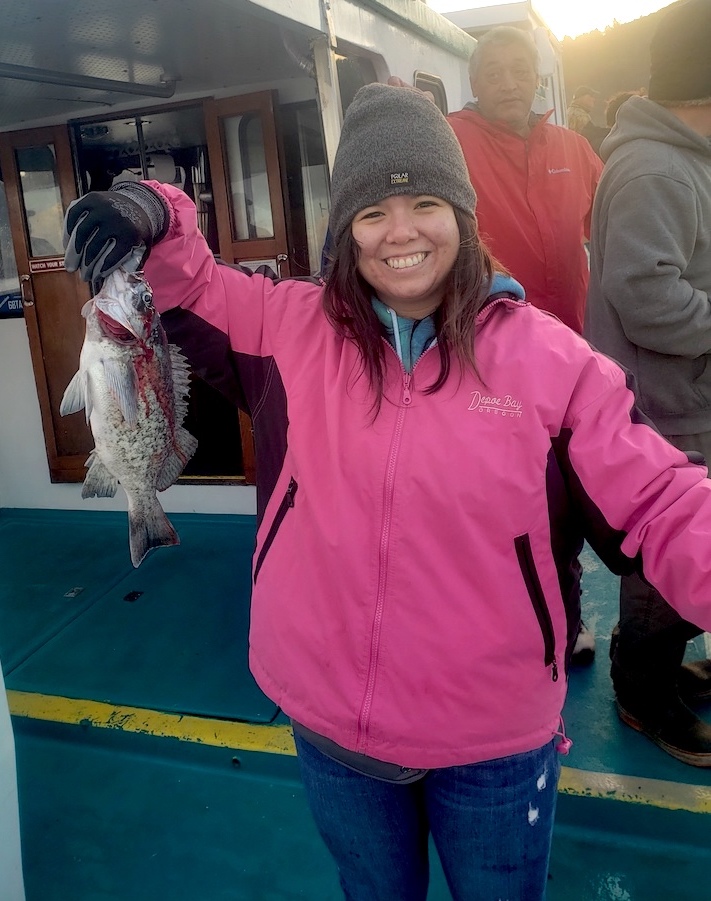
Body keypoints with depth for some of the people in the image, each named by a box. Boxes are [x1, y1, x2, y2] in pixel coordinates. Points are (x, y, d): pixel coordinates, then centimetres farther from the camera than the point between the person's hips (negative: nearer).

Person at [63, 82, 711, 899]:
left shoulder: (549, 356, -14)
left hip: (494, 740, -1)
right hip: (328, 717, 2)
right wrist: (149, 217, -16)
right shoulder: (304, 324, -7)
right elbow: (196, 285, 5)